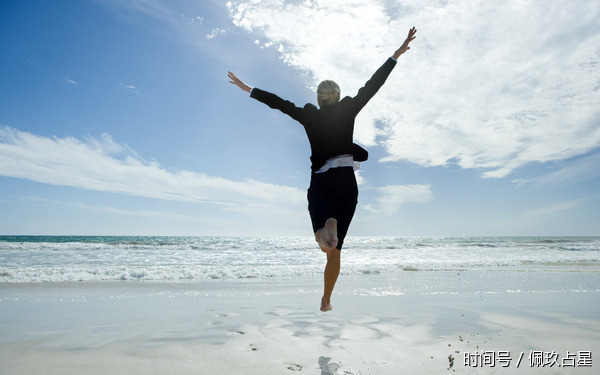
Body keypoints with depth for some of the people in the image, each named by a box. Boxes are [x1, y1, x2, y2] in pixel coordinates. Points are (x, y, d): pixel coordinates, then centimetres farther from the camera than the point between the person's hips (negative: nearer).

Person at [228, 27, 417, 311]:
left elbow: (279, 103, 7)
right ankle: (326, 300, 16)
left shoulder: (309, 115, 4)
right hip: (347, 181, 1)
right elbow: (373, 85, 5)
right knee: (335, 248, 10)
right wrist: (397, 54, 11)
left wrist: (248, 89, 17)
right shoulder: (348, 110, 4)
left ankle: (327, 227, -38)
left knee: (326, 244, -1)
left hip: (320, 182, -1)